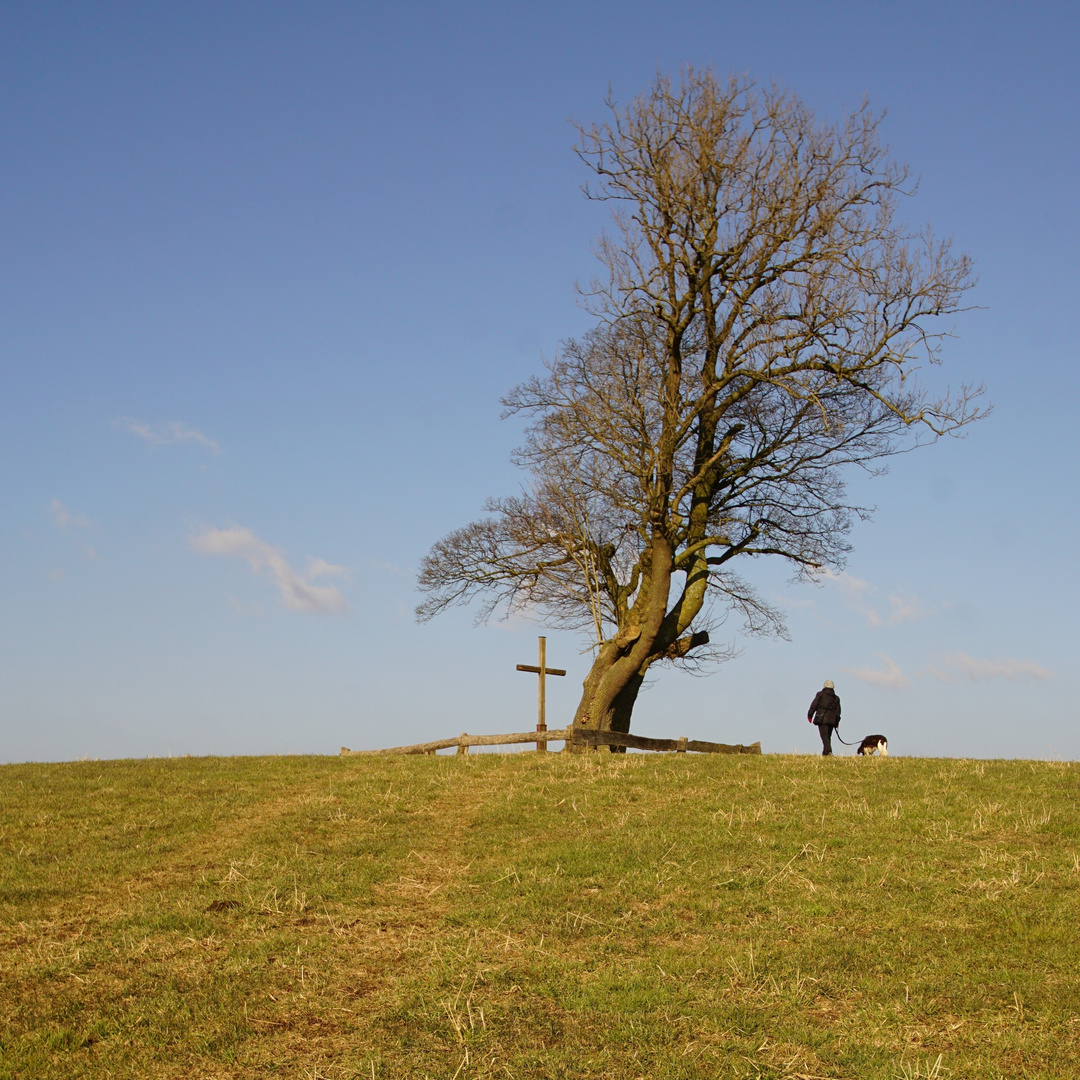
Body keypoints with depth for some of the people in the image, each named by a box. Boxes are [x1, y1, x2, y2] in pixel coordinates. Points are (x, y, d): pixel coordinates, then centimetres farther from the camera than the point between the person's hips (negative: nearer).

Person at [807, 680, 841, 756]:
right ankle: (825, 752, 14)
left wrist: (810, 715, 6)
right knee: (828, 737, 13)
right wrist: (837, 721, 21)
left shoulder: (820, 694, 2)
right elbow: (838, 710, 16)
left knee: (824, 736, -12)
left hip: (822, 718, -5)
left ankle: (828, 751, -27)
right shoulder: (836, 698, 15)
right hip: (832, 720, 5)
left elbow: (814, 705, -1)